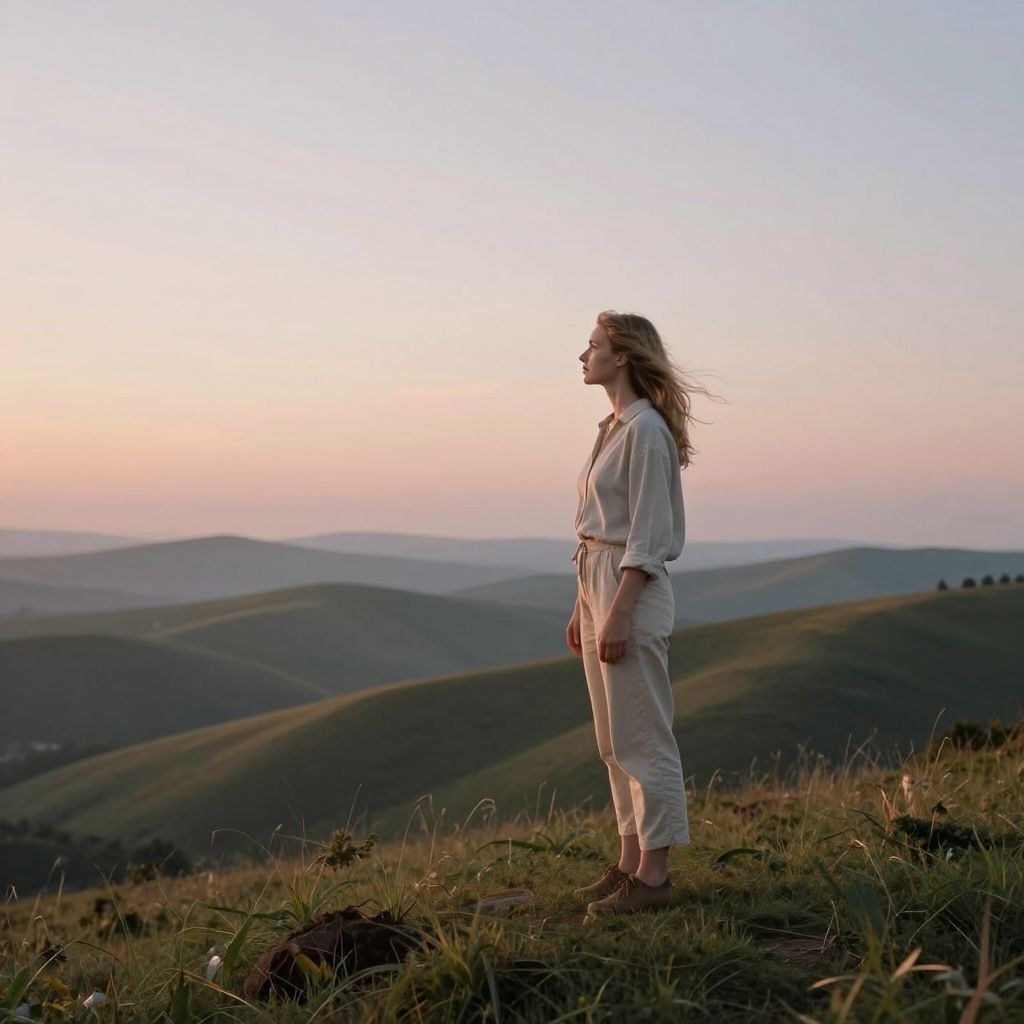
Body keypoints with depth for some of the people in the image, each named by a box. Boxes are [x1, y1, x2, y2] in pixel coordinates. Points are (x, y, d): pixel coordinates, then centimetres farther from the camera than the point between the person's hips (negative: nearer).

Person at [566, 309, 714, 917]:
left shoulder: (646, 429, -14)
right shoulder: (614, 427, 15)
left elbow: (647, 535, -18)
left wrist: (618, 613, -21)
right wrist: (583, 607, 18)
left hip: (633, 590, -10)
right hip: (599, 583, 10)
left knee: (641, 739, -4)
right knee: (615, 740, 13)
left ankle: (653, 877, 2)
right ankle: (631, 862, 21)